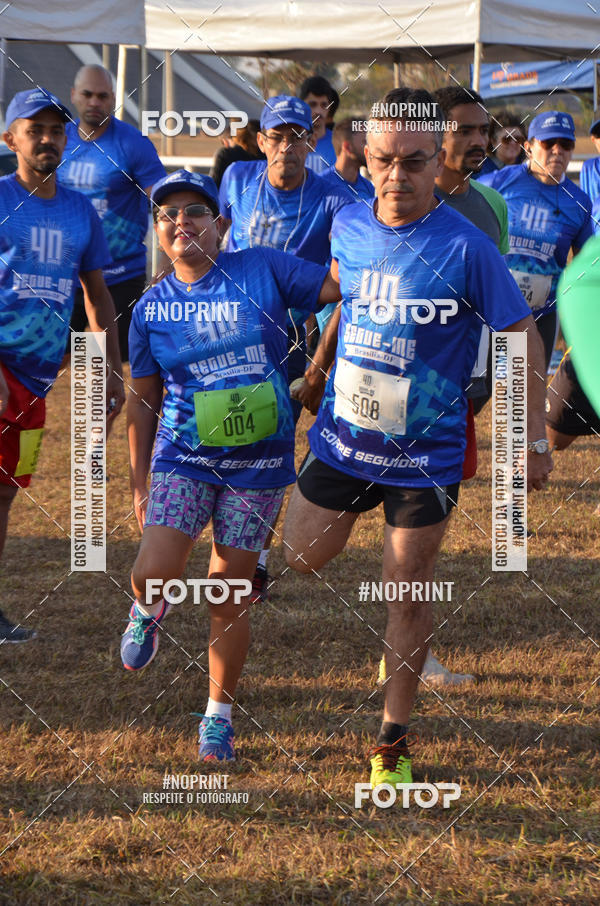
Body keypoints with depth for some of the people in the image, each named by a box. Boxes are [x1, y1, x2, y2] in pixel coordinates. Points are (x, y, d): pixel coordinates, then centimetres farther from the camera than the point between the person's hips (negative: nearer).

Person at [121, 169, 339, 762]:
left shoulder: (263, 271, -3)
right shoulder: (151, 309, 2)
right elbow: (143, 401, 10)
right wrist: (139, 482, 11)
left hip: (258, 462, 0)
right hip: (183, 458, 1)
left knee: (229, 597, 2)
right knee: (154, 573, -16)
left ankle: (219, 715, 19)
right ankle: (149, 611, 22)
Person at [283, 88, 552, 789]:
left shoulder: (466, 248, -18)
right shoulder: (347, 227, -6)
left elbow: (521, 338, -10)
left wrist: (532, 440, -10)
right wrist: (318, 359, 22)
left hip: (425, 456, -4)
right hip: (341, 437, 4)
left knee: (406, 595, 0)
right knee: (296, 562, 10)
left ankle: (393, 742, 14)